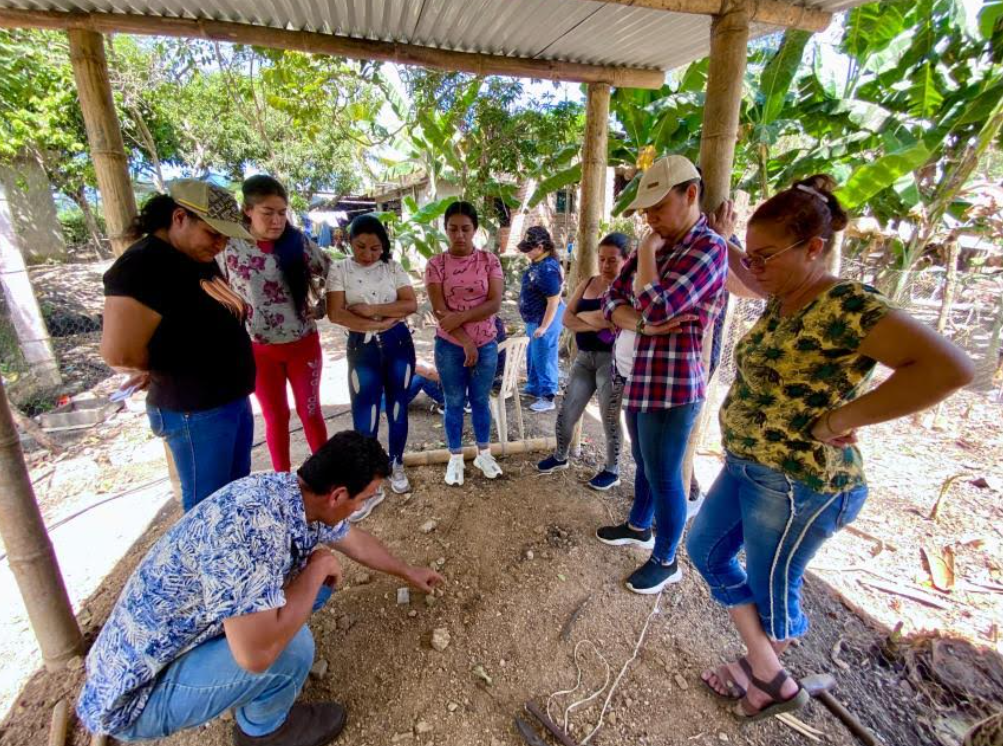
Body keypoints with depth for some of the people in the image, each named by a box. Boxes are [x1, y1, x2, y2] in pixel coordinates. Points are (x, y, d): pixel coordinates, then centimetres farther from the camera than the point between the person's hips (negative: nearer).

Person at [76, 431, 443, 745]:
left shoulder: (301, 496, -9)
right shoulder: (253, 521, -38)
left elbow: (358, 542, 10)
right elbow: (257, 652, -37)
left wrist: (408, 572, 24)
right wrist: (319, 566, -22)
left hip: (189, 634, 8)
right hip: (137, 694, -8)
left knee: (317, 582, 2)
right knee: (292, 645, -24)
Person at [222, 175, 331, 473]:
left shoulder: (299, 243, -7)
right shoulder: (229, 247, -8)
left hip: (303, 344, 0)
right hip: (259, 350, 0)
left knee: (310, 412, 11)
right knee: (275, 417, 14)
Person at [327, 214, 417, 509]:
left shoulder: (393, 267, 2)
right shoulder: (339, 269, -1)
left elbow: (411, 304, -7)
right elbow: (335, 313, -11)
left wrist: (372, 309, -15)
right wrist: (375, 325, -16)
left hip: (398, 343, 2)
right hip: (362, 347, -1)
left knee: (397, 406, 11)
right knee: (364, 414, 0)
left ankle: (396, 467, 31)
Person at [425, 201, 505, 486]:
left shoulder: (489, 260, -3)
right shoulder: (436, 264, -5)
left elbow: (495, 303, -11)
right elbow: (439, 310, -11)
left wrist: (460, 317, -22)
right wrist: (465, 340, -16)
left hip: (486, 345, 1)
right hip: (449, 346, 0)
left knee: (480, 400, 13)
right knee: (454, 403, 10)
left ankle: (483, 454, 31)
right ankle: (455, 458, 26)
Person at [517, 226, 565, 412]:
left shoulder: (548, 269, -26)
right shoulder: (537, 263, 5)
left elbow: (554, 301, -26)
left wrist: (544, 327, -24)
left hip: (545, 319, -10)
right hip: (534, 318, 10)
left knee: (544, 358, 0)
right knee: (533, 356, 22)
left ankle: (547, 397, 13)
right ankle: (533, 388, 38)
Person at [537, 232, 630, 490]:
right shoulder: (588, 283, 10)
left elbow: (610, 319, -24)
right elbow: (567, 319, 0)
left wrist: (582, 316, -9)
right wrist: (597, 323, -15)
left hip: (612, 359, -6)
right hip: (584, 357, 6)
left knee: (610, 417, 5)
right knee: (566, 412, 10)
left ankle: (612, 471, 25)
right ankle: (560, 457, 33)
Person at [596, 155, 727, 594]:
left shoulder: (708, 247, -14)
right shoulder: (655, 245, 11)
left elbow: (657, 308, -26)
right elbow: (612, 299, 4)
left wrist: (647, 252, -12)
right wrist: (643, 324, -16)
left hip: (672, 385, -8)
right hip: (638, 379, 8)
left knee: (664, 475, 5)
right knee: (644, 462, 23)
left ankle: (666, 561, 26)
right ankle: (639, 526, 45)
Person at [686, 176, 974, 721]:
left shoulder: (845, 306, -22)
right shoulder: (784, 297, 5)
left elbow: (950, 367, -32)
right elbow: (748, 277, 28)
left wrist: (838, 419, -28)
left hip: (798, 484, -10)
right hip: (746, 467, 10)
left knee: (770, 588, 13)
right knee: (705, 549, 21)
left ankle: (763, 667, 45)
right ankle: (769, 677, 36)